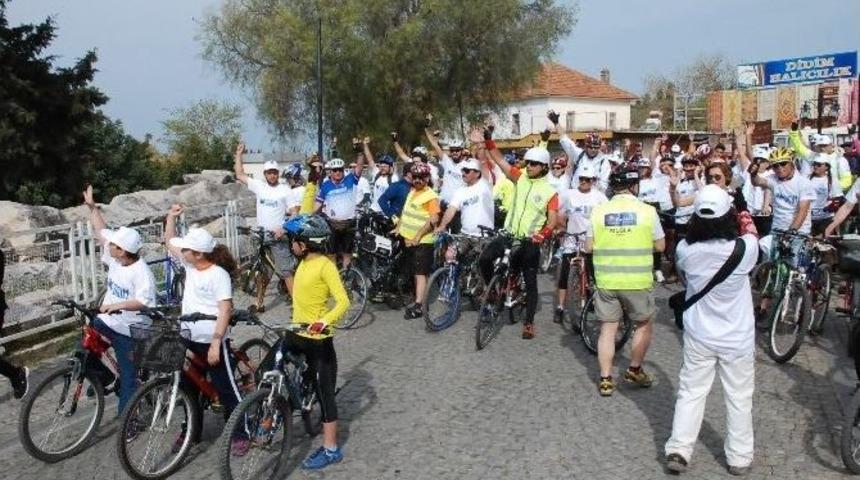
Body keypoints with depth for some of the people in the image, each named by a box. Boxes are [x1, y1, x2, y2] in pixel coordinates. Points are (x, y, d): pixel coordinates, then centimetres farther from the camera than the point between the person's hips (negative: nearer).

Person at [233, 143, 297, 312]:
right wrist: (239, 154, 6)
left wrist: (283, 229, -20)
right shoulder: (259, 186, 5)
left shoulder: (286, 190, -5)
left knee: (286, 271, -5)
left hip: (278, 237, -4)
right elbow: (240, 174, 9)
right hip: (261, 236, 4)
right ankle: (259, 302, 23)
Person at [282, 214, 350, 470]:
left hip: (318, 338, -8)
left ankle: (331, 449, 10)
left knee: (324, 391, 0)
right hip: (297, 334, 9)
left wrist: (324, 321, -42)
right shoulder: (305, 262, 6)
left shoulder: (326, 266, -19)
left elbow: (343, 301, -25)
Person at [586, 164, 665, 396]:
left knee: (608, 329, 10)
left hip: (606, 280, 2)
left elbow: (588, 247, 1)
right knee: (644, 324, 20)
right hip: (638, 281, -2)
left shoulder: (599, 211, -2)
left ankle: (605, 379, 12)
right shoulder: (647, 211, -7)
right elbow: (660, 246, 0)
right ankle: (634, 370, 26)